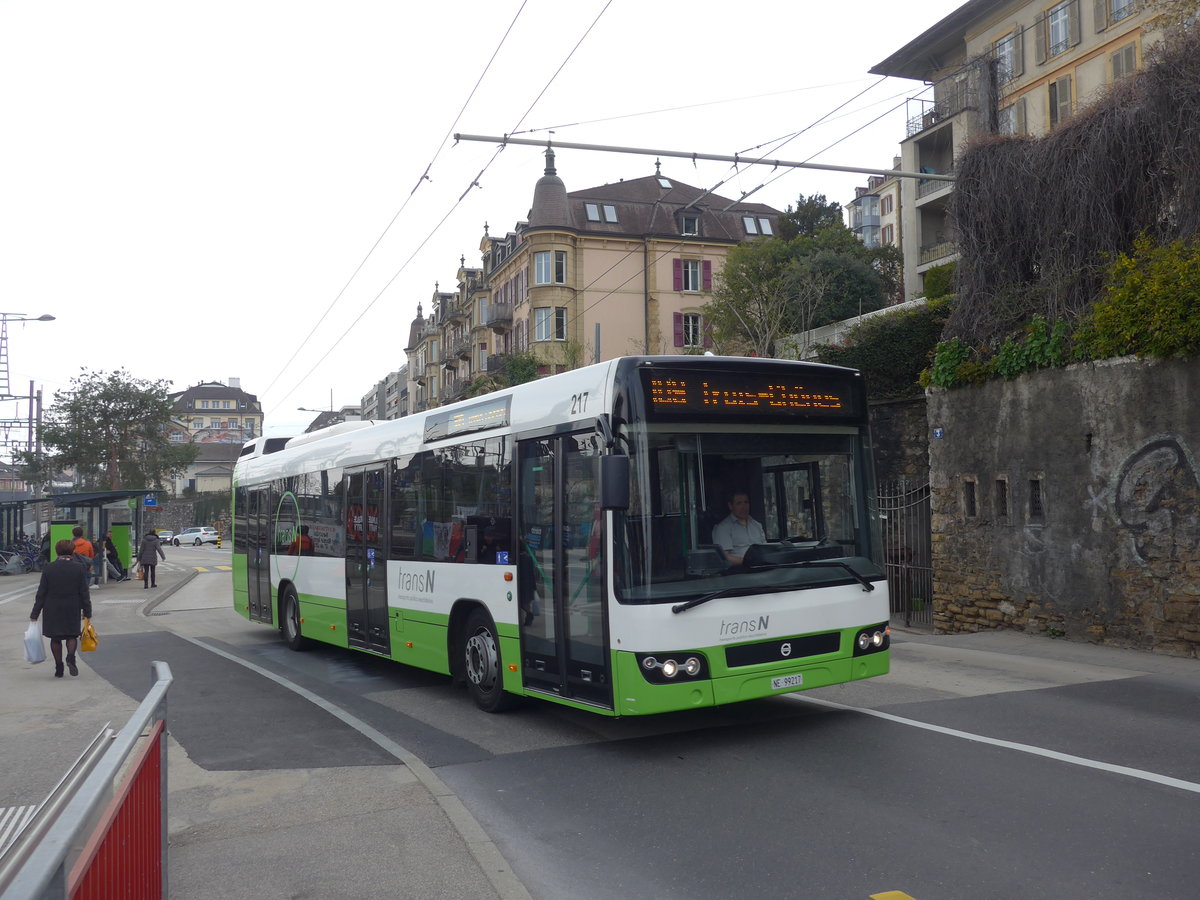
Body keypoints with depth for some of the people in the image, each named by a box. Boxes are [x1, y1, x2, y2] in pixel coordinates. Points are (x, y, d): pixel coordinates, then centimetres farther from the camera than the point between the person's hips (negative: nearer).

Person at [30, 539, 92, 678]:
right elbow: (84, 593, -3)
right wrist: (87, 612, 4)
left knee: (55, 638, 11)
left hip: (52, 610, 0)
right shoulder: (79, 569, -5)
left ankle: (59, 668, 11)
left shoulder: (48, 569, -4)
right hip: (73, 609, 0)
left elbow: (41, 593, -2)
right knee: (72, 635, 13)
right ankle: (71, 656, -14)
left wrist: (35, 614, 3)